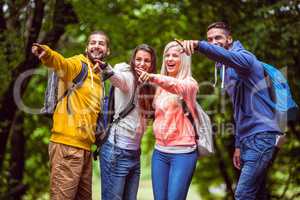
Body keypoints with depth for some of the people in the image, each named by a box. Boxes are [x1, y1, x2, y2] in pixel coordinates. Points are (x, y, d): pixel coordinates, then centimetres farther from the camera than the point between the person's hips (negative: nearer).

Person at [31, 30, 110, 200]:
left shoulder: (99, 78, 19)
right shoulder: (77, 65, -4)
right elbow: (60, 62, -27)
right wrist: (46, 53, -48)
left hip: (85, 148, 8)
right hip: (67, 146, -8)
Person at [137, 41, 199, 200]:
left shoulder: (189, 83, -5)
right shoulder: (161, 86, 13)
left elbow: (177, 86, -28)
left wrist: (153, 78, -47)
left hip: (182, 153, -5)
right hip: (160, 152, 5)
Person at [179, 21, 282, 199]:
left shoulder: (244, 56, -8)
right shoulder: (226, 69, 21)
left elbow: (227, 56, -35)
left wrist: (198, 45, -51)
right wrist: (238, 145, 21)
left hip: (261, 134, -10)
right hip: (248, 137, 10)